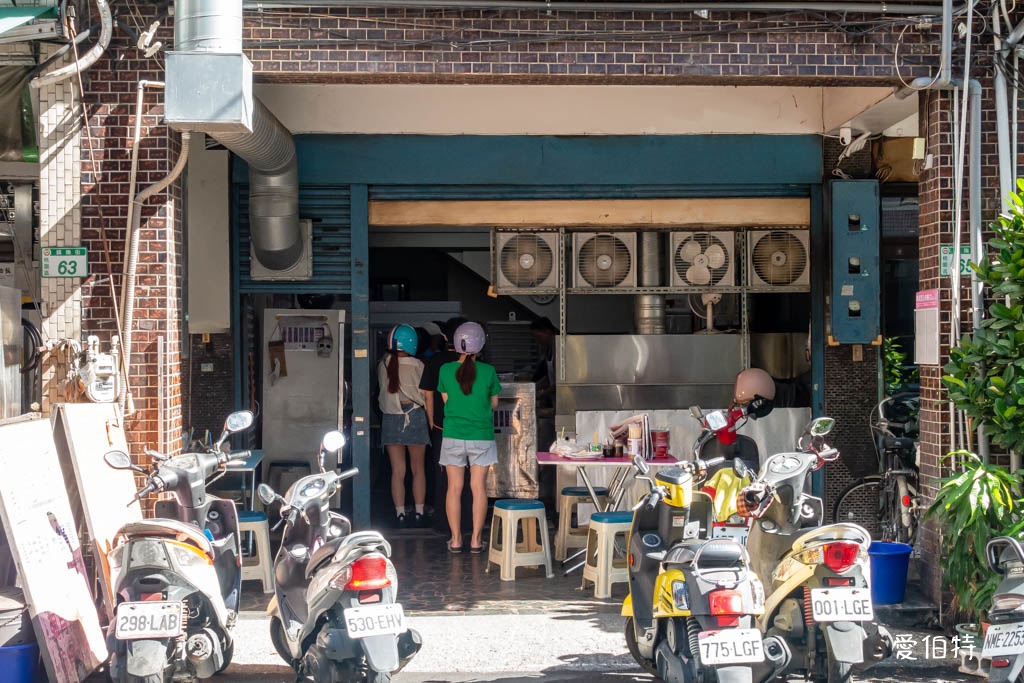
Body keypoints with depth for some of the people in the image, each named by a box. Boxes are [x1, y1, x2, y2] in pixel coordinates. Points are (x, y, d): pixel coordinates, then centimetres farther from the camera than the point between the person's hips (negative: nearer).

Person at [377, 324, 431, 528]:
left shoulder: (383, 366, -2)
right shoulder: (417, 366, -10)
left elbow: (383, 391, 6)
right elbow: (425, 394, -4)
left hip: (391, 419, 2)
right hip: (414, 417, -2)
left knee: (397, 471, 5)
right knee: (418, 469, 9)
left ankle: (400, 514, 3)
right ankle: (419, 513, 10)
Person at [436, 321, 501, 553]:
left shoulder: (446, 370, -5)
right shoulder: (488, 371, -7)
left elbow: (446, 399, 7)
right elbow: (494, 403, 4)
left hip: (453, 436, 1)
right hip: (481, 436, -1)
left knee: (454, 487, 7)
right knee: (479, 487, 5)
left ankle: (456, 539, 8)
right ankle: (476, 540, 6)